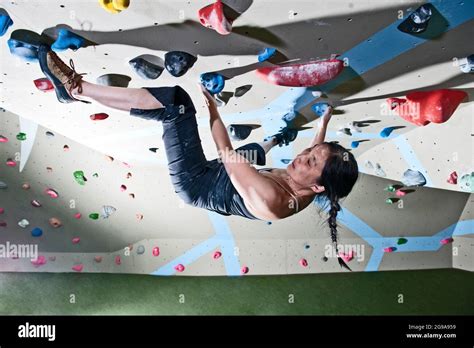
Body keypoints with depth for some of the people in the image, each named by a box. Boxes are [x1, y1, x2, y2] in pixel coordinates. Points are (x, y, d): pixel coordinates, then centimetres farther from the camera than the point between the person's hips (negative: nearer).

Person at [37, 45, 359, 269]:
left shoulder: (270, 200, -32)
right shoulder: (303, 195, -9)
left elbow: (226, 155, -24)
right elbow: (321, 155, 14)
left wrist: (213, 110, -13)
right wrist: (326, 120, 19)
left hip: (195, 184, -7)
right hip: (215, 175, 7)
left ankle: (75, 87, -10)